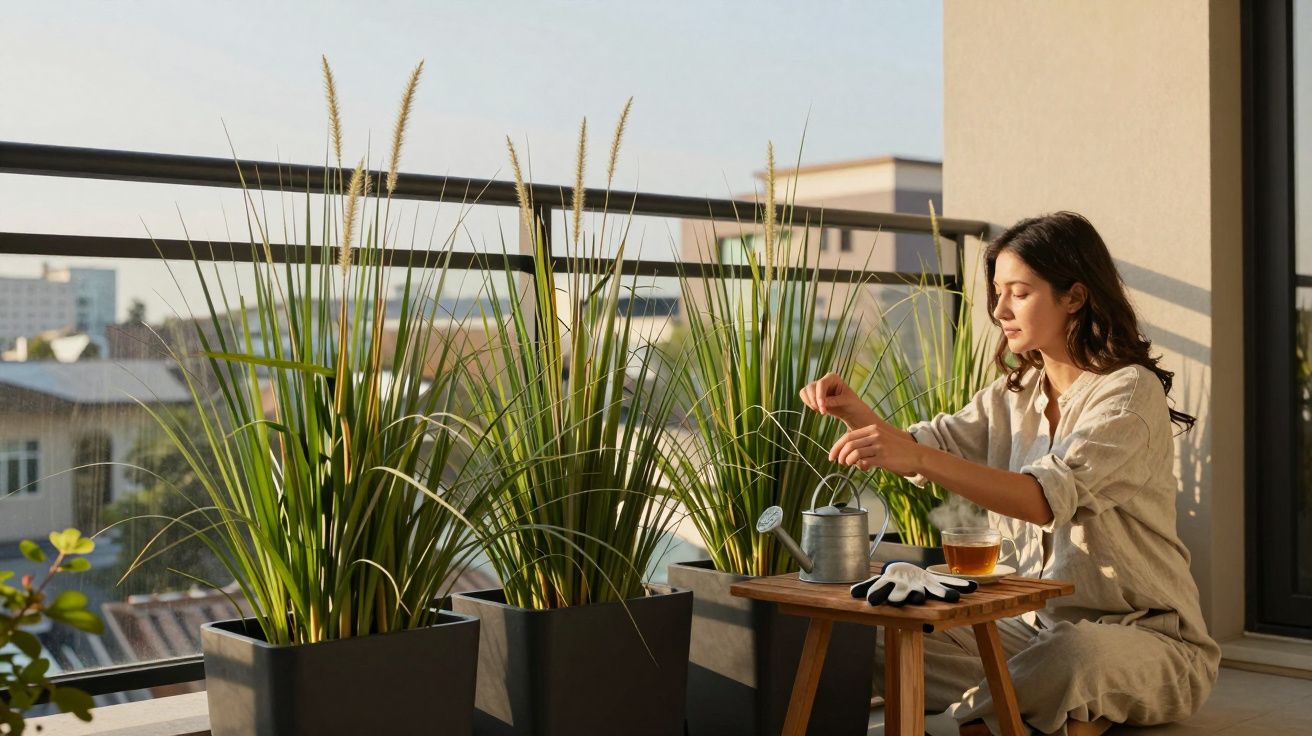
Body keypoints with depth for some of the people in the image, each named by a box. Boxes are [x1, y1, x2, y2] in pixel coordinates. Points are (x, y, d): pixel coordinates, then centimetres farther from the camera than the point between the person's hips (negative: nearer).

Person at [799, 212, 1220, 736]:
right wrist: (856, 414, -20)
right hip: (1039, 624, 7)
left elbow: (1051, 496, -30)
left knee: (1073, 651, -41)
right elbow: (932, 445, 0)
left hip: (1146, 638, -6)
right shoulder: (1014, 394, 10)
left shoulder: (1132, 392, -15)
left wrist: (920, 459, -40)